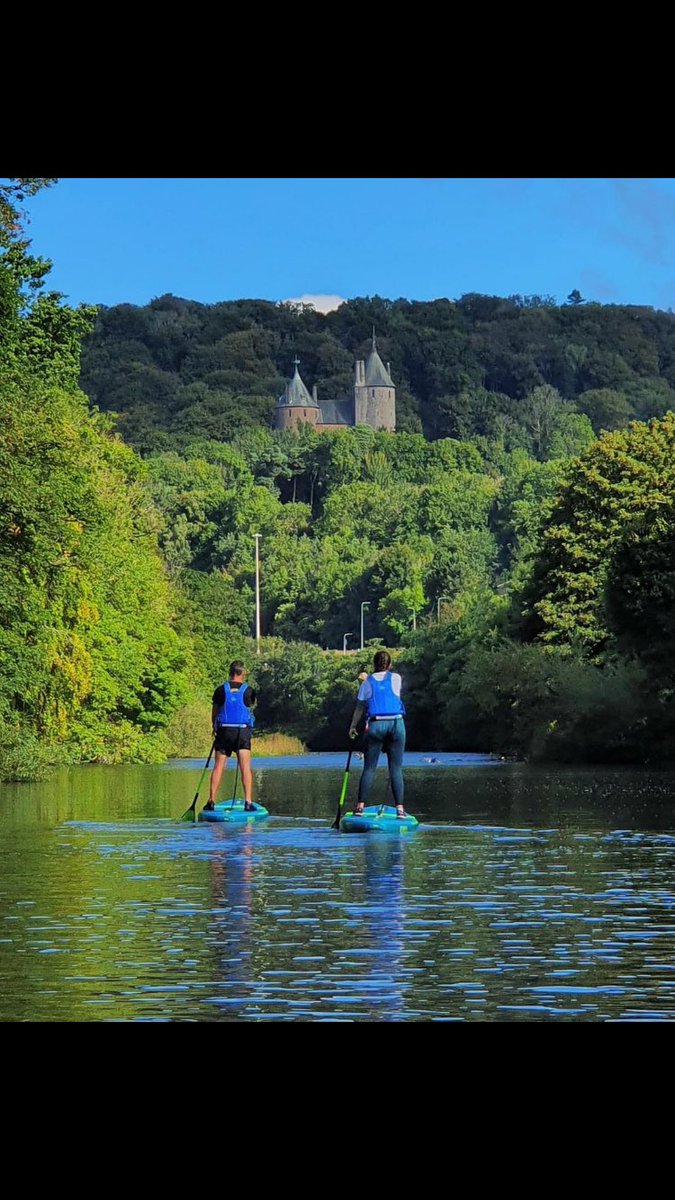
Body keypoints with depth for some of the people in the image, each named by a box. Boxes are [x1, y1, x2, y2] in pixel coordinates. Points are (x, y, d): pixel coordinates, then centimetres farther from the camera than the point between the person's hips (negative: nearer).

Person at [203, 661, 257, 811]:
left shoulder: (221, 690, 1)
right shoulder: (248, 690, -1)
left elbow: (214, 712, 9)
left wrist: (215, 728, 27)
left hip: (224, 731, 1)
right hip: (243, 731, -1)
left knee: (218, 766, 4)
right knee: (246, 767, -2)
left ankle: (211, 800, 3)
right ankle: (248, 801, -10)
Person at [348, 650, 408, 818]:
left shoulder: (367, 682, 5)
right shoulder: (396, 678, 6)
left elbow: (360, 708, 7)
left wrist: (353, 727, 19)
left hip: (375, 725, 0)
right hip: (396, 724, 0)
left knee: (369, 768, 3)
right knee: (396, 768, 1)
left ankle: (361, 805, -2)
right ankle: (399, 807, -5)